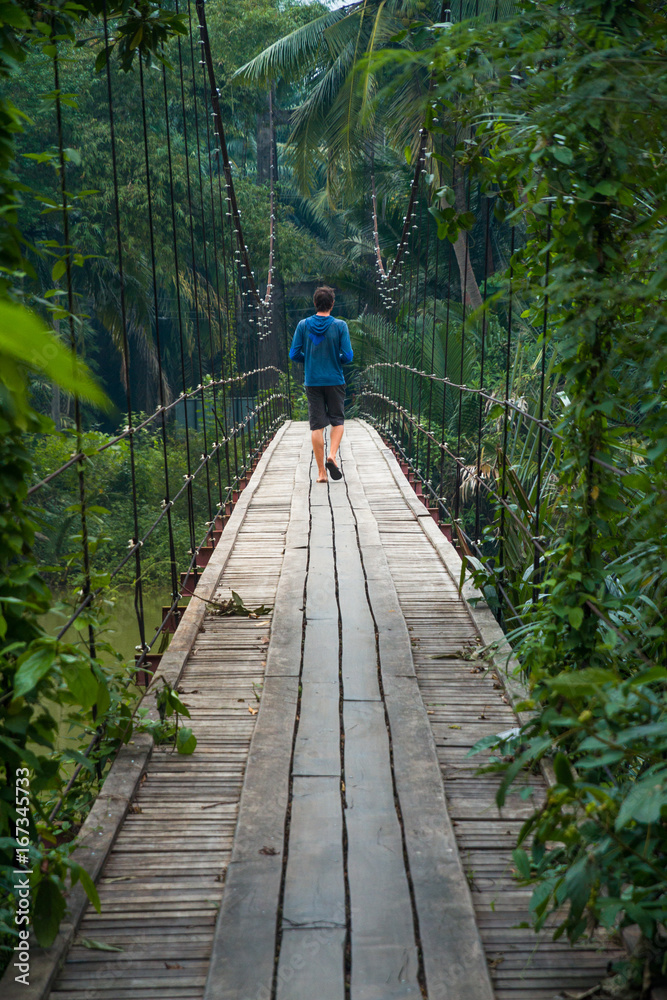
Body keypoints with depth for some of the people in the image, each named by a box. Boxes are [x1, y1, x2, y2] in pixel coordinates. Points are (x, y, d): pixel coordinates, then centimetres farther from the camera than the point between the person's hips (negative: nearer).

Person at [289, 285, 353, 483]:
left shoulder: (303, 325, -3)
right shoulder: (340, 326, -7)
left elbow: (294, 355, -2)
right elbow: (347, 356, -9)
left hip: (312, 382, 1)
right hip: (335, 381, -1)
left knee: (316, 426, 4)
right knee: (337, 421, 14)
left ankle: (321, 471, 4)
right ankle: (332, 455, -9)